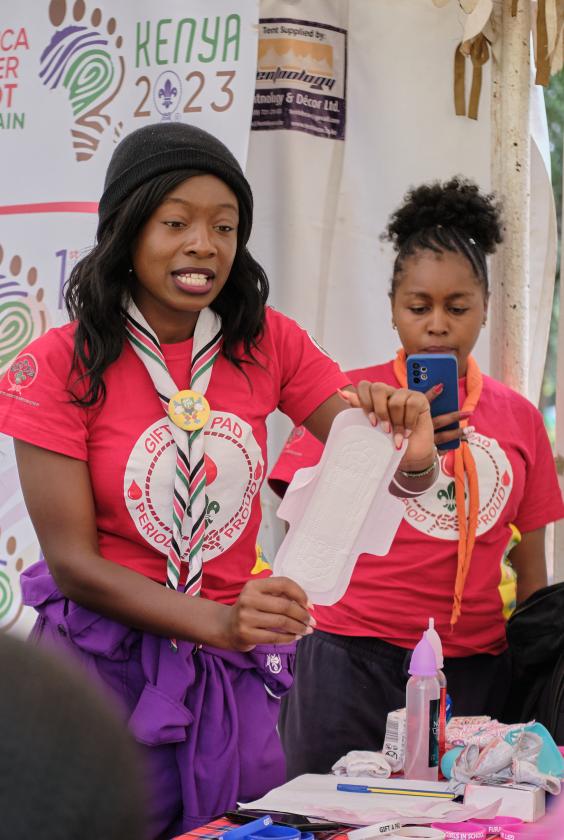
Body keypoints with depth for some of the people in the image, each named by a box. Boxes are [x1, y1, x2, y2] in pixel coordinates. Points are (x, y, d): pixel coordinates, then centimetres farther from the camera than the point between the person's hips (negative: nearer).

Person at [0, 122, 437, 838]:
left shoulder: (266, 343, -1)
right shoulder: (59, 366, -12)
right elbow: (72, 561, -14)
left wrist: (413, 460, -27)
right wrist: (219, 622, -27)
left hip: (234, 673, 4)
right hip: (107, 663, -3)